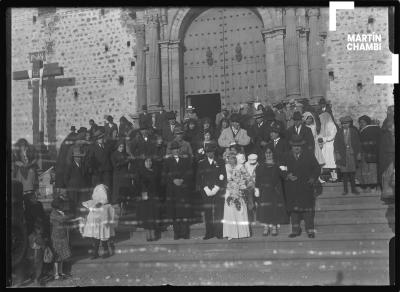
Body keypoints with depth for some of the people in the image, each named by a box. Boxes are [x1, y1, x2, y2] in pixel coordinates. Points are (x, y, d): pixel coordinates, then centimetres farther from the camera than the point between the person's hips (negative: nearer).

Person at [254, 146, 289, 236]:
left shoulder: (277, 165, 8)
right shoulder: (261, 166, 10)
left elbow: (280, 178, 5)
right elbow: (257, 178, 5)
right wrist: (257, 188, -5)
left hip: (274, 190, 0)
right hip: (264, 189, 1)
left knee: (275, 208, -4)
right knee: (264, 209, -5)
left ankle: (274, 226, 1)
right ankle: (266, 227, -1)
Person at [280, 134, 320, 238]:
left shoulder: (309, 155, 2)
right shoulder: (287, 156, 6)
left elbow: (317, 168, 5)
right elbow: (282, 169, 8)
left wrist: (313, 178, -11)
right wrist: (287, 175, -11)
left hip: (306, 187, -2)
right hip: (292, 188, 2)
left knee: (308, 208, -3)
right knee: (293, 208, 6)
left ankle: (310, 230, 4)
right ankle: (296, 230, 16)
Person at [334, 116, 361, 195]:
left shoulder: (354, 131, 5)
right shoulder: (339, 132, 4)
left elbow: (357, 142, 8)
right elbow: (336, 143, 4)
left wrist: (359, 153, 2)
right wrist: (337, 153, -5)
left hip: (352, 154, 0)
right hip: (343, 154, 0)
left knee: (352, 172, 1)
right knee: (345, 172, 0)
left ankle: (353, 189, 9)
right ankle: (345, 189, 6)